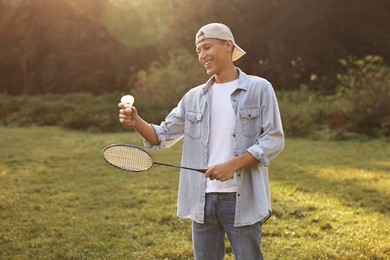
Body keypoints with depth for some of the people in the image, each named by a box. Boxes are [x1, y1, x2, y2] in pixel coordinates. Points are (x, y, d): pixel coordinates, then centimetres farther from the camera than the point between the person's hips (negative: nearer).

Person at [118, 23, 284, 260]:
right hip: (202, 200, 4)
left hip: (243, 200, -4)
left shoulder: (259, 89, -1)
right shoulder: (193, 97, 12)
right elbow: (163, 136, 12)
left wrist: (232, 165, -18)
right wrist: (137, 122, -8)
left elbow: (274, 140, -7)